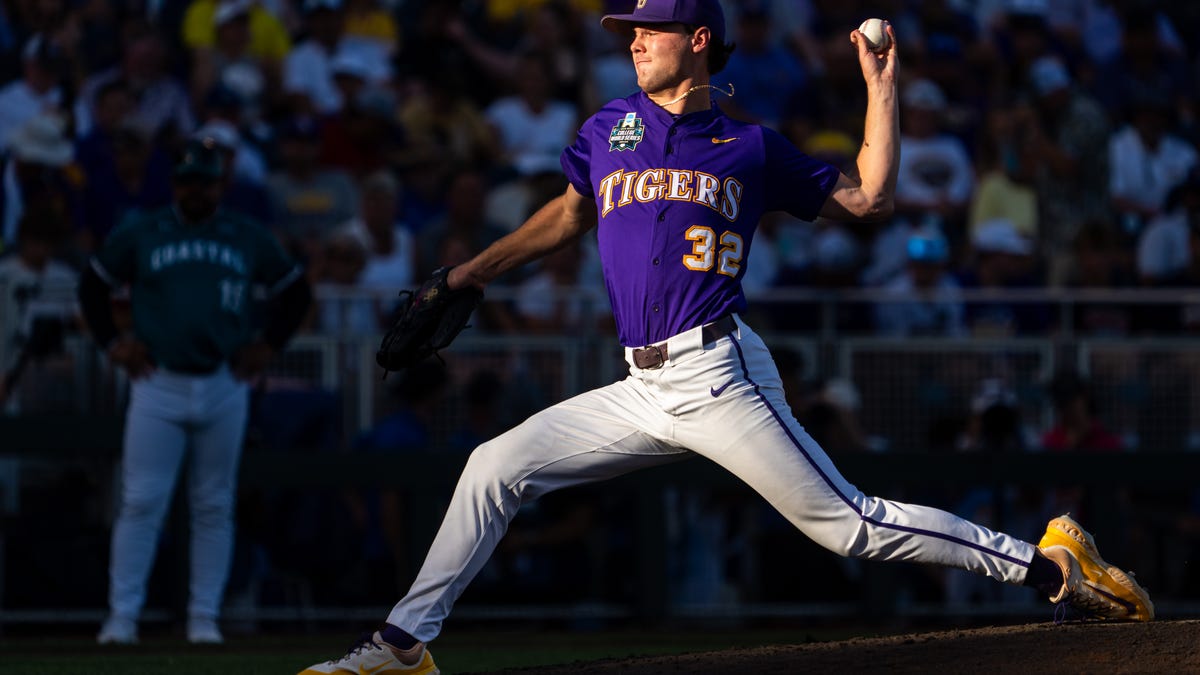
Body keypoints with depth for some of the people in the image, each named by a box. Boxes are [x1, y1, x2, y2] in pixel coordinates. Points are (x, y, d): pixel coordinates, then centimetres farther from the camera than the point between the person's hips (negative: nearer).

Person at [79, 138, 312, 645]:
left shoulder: (249, 240, 8)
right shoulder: (138, 235, 4)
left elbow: (295, 292, 18)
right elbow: (92, 285, 14)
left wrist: (268, 345, 8)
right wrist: (112, 343, 3)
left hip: (224, 388, 2)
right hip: (158, 386, -2)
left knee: (214, 507, 5)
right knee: (141, 502, -8)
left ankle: (204, 618, 11)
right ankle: (122, 616, -5)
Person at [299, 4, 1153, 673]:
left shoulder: (753, 147, 6)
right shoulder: (610, 128, 17)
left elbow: (868, 199, 7)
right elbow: (572, 213, 31)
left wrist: (881, 86, 4)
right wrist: (470, 273, 30)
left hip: (718, 375, -5)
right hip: (641, 391, 5)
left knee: (850, 522, -12)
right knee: (494, 468, 0)